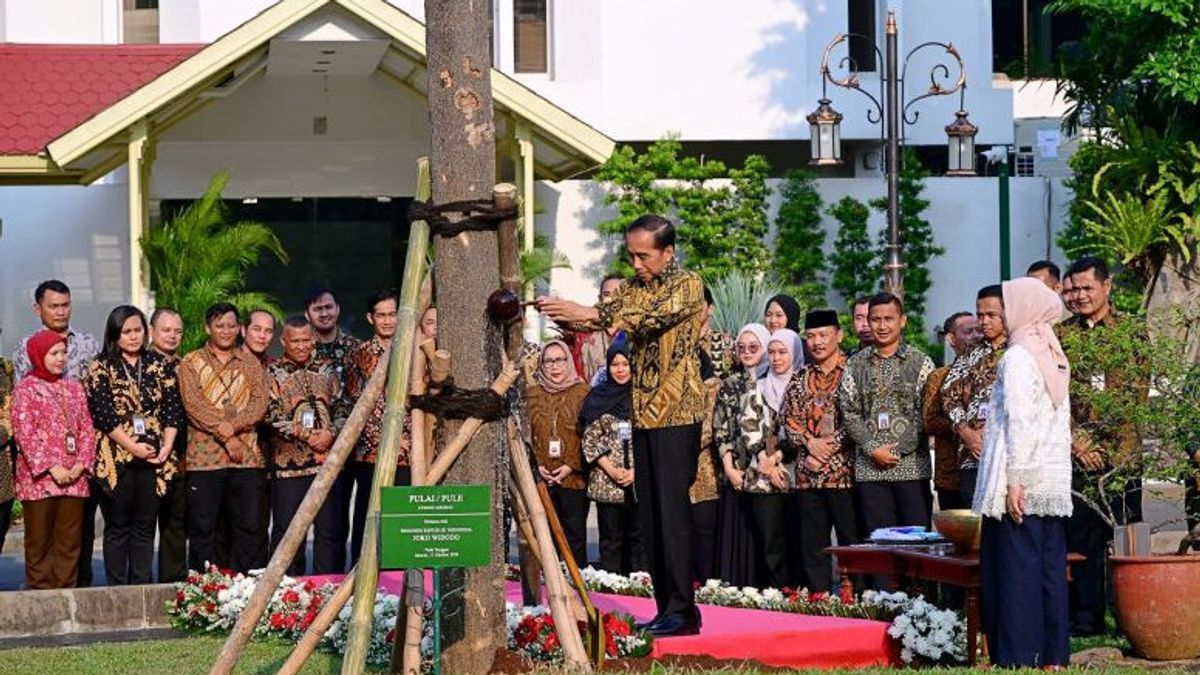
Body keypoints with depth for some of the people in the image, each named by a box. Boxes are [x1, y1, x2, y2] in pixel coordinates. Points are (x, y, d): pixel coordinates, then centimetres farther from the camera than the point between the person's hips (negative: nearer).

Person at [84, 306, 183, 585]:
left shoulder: (161, 365, 10)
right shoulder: (102, 367, 0)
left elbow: (173, 409, 6)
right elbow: (103, 414, -8)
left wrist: (167, 446, -7)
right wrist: (133, 447, -14)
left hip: (155, 458, 3)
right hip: (116, 457, -3)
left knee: (145, 527, 6)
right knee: (117, 527, 2)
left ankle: (142, 588, 10)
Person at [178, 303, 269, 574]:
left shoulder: (250, 363, 15)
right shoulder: (191, 364, 6)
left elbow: (260, 403, 3)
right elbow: (194, 405, -7)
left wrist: (232, 426, -14)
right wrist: (226, 438, -15)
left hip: (247, 457, 3)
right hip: (204, 457, -3)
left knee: (248, 526, 2)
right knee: (203, 529, -2)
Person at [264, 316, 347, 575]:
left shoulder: (326, 370, 13)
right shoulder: (273, 373, 1)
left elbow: (341, 409, 12)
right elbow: (272, 416, -8)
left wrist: (331, 433, -8)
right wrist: (306, 436, -14)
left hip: (327, 462, 3)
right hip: (288, 464, -3)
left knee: (329, 529, 4)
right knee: (287, 530, -1)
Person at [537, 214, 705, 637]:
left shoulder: (687, 285, -7)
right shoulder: (631, 290, 15)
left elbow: (654, 317, -23)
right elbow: (599, 319, 5)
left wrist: (588, 314, -31)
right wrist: (557, 312, -15)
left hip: (677, 414, -7)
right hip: (642, 414, 7)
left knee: (672, 510, -11)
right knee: (650, 513, 6)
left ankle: (682, 611, -11)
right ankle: (665, 607, 10)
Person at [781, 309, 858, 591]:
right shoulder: (800, 378, 15)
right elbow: (788, 418, 10)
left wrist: (829, 447, -12)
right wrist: (810, 442, -7)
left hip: (844, 471, -5)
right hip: (808, 474, 5)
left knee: (852, 543, -4)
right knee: (813, 547, 6)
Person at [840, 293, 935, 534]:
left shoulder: (920, 363, 4)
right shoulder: (856, 365, 11)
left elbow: (925, 414, -2)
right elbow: (848, 412, 6)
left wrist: (899, 449, -11)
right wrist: (873, 449, -7)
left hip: (911, 464, -2)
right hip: (869, 468, 2)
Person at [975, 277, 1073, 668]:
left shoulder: (1018, 357, -10)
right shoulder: (1055, 357, 14)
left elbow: (1018, 422, -17)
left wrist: (1013, 480, -18)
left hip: (1023, 487, -8)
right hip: (1055, 485, 8)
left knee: (1017, 573, -6)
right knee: (1050, 571, 9)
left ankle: (1019, 657, -7)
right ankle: (1054, 657, 10)